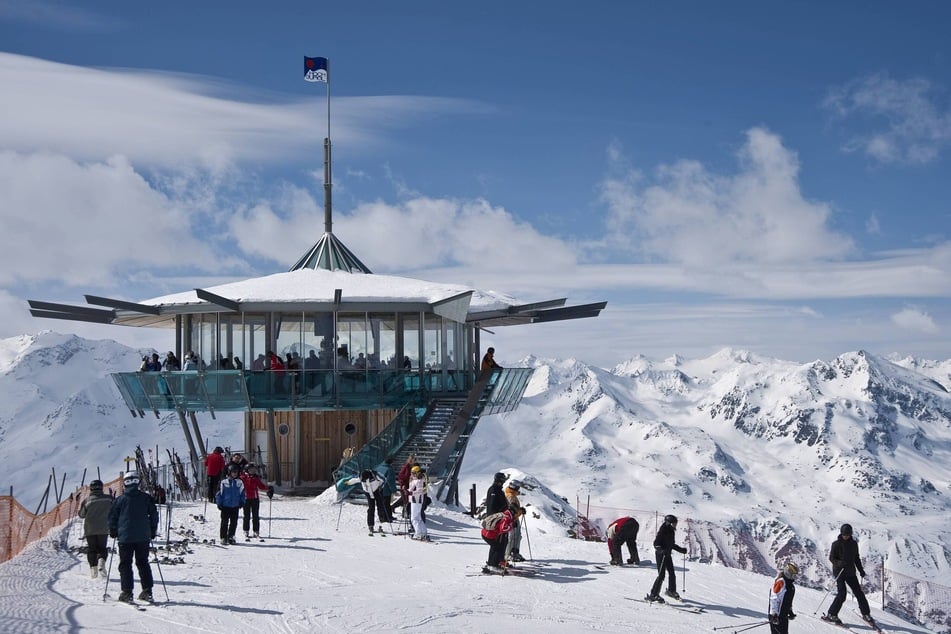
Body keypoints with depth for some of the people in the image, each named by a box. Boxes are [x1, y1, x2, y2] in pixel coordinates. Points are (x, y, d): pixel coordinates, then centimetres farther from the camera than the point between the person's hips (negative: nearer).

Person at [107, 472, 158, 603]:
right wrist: (152, 532, 16)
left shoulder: (120, 499, -3)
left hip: (125, 537, -2)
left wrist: (113, 532, 16)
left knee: (125, 564, 4)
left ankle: (127, 593, -2)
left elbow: (112, 517, 2)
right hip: (143, 537, 2)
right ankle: (147, 591, 7)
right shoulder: (146, 498, 2)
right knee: (143, 563, 12)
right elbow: (154, 515, 5)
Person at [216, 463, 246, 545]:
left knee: (234, 523, 5)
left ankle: (231, 537, 15)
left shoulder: (240, 483, 6)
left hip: (235, 507, 3)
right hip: (225, 506, -3)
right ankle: (223, 537, 6)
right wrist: (219, 503, -2)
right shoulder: (224, 482, -3)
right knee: (224, 523, 0)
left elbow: (242, 493, 15)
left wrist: (242, 502, 6)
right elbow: (219, 493, 1)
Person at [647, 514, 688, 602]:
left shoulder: (671, 531, 8)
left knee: (672, 574, 14)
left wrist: (681, 549, 21)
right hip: (660, 555, -8)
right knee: (661, 575, -12)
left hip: (667, 555, 8)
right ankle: (653, 595, -8)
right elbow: (656, 543, -21)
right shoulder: (662, 531, -17)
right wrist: (661, 550, -37)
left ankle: (671, 591, 35)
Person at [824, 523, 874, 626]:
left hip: (850, 572, 5)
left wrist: (861, 570, 12)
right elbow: (831, 558, -5)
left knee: (858, 592, 2)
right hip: (839, 571, -5)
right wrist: (840, 563, -24)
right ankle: (831, 614, -6)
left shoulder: (853, 544, 7)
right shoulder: (836, 544, -7)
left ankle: (866, 614, 16)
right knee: (842, 593, -15)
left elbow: (856, 558, 18)